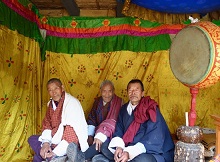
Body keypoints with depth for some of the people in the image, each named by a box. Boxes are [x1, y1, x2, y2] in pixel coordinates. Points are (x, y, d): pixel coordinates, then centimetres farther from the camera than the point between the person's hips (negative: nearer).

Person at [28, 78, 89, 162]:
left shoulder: (72, 103, -20)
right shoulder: (51, 103, 4)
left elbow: (73, 132, -25)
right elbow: (47, 125, 6)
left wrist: (56, 152, -25)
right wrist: (46, 142, -12)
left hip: (69, 145, -8)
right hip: (56, 138, 8)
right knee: (32, 139, 4)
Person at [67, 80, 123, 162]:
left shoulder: (118, 102, -9)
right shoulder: (97, 101, 10)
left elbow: (113, 122, -21)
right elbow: (91, 119, 10)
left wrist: (101, 136, -34)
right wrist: (90, 136, -5)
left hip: (110, 134, -7)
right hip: (97, 131, 7)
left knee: (105, 142, -39)